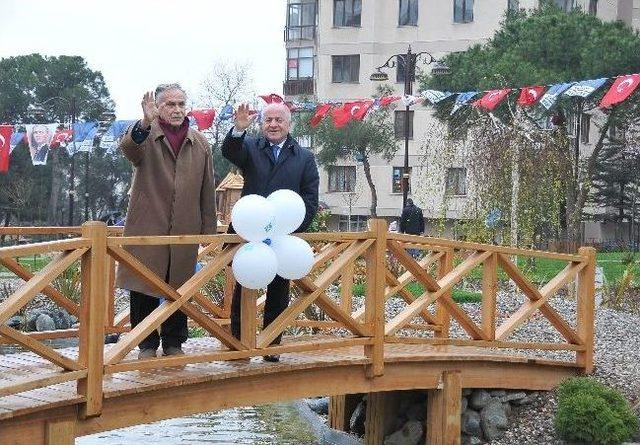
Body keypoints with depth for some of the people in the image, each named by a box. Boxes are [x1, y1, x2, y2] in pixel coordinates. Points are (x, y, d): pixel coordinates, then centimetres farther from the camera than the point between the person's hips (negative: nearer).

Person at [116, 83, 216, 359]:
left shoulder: (200, 144, 11)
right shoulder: (145, 136, 1)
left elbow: (207, 192, 12)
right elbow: (127, 148, -24)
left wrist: (209, 230, 8)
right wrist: (145, 123, -43)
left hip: (185, 231, 3)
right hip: (147, 229, -2)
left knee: (179, 289, 8)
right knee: (143, 289, 2)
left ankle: (174, 344, 21)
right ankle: (147, 345, 14)